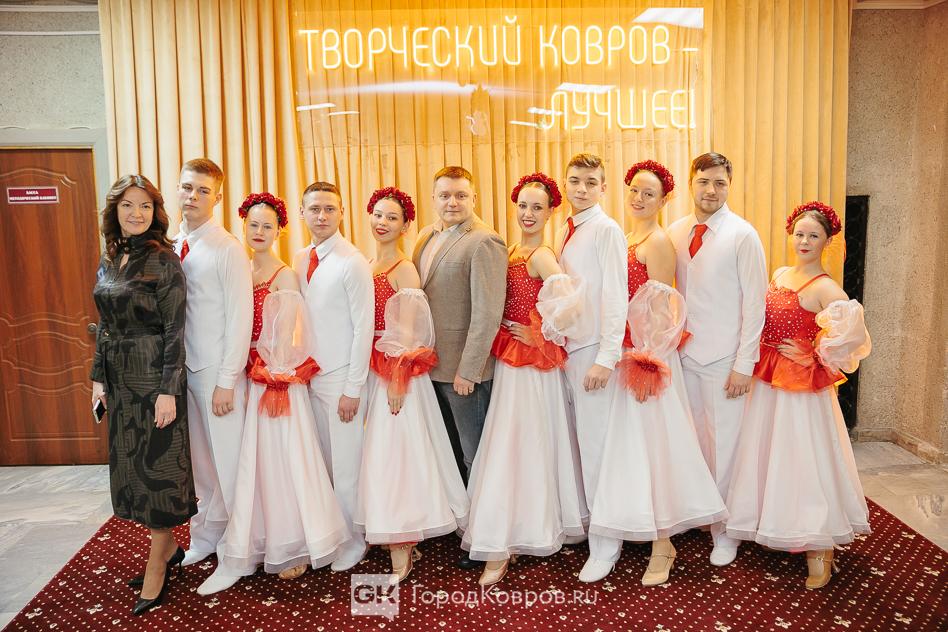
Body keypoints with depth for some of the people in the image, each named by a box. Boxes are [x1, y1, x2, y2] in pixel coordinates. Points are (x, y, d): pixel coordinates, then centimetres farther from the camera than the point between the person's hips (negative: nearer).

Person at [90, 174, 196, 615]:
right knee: (129, 465, 14)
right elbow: (105, 326, 14)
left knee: (157, 467, 2)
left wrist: (168, 390, -18)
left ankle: (157, 566, 16)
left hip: (154, 376, -7)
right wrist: (99, 377, 12)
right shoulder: (108, 260, 9)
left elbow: (175, 330, -15)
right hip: (119, 379, 8)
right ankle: (168, 546, 31)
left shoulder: (163, 261, -12)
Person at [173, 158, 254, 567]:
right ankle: (206, 535, 32)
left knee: (227, 457, 4)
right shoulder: (171, 247, 8)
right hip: (181, 366, 6)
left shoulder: (228, 249, -11)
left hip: (216, 369, -6)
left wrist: (227, 381, -15)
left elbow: (240, 318, -13)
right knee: (197, 458, 16)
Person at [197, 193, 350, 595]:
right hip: (246, 378, 5)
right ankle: (243, 553, 24)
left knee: (280, 460, 2)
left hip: (276, 380, -5)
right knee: (249, 464, 11)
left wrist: (264, 374, -7)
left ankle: (293, 548, 19)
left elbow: (284, 340, -10)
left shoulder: (285, 276, -8)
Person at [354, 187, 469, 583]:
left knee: (394, 453, -5)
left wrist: (398, 380, -15)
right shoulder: (364, 266, 12)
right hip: (369, 369, 7)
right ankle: (405, 544, 23)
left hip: (396, 372, -7)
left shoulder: (404, 269, -8)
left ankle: (401, 558, 4)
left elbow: (406, 333, -11)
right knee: (377, 454, 10)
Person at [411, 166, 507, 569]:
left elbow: (487, 313, -19)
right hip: (430, 365, 8)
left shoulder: (483, 243, -15)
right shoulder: (426, 238, 11)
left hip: (465, 369, -8)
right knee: (450, 456, 19)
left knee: (476, 458, 6)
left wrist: (467, 370, -20)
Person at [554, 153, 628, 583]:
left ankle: (604, 547, 11)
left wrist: (605, 358, -17)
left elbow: (616, 297, -13)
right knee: (575, 443, 13)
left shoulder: (607, 231, -9)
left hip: (594, 350, -7)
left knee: (597, 447, -1)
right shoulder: (565, 231, 13)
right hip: (565, 346, 7)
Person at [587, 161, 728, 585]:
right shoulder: (622, 238, 14)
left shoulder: (658, 242, -10)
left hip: (646, 356, -8)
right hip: (623, 353, 8)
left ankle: (662, 545, 9)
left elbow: (662, 311, -14)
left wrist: (646, 361, -18)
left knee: (651, 441, -3)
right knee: (625, 442, 15)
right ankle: (629, 527, 31)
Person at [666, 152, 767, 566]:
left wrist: (743, 364, -12)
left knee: (724, 444, 2)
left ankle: (724, 531, 19)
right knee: (691, 440, 13)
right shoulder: (675, 232, 6)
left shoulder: (742, 236, -8)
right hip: (684, 352, 4)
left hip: (724, 358, -4)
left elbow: (754, 303, -9)